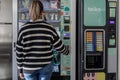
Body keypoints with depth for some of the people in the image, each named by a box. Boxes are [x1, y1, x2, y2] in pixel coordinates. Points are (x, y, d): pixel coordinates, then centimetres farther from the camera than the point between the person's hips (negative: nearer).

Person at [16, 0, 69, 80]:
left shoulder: (23, 29, -8)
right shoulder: (49, 28, -9)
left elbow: (19, 53, -4)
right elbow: (60, 46, -1)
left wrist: (20, 70, 8)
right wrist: (67, 51, 22)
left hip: (28, 68, 0)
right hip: (45, 67, 0)